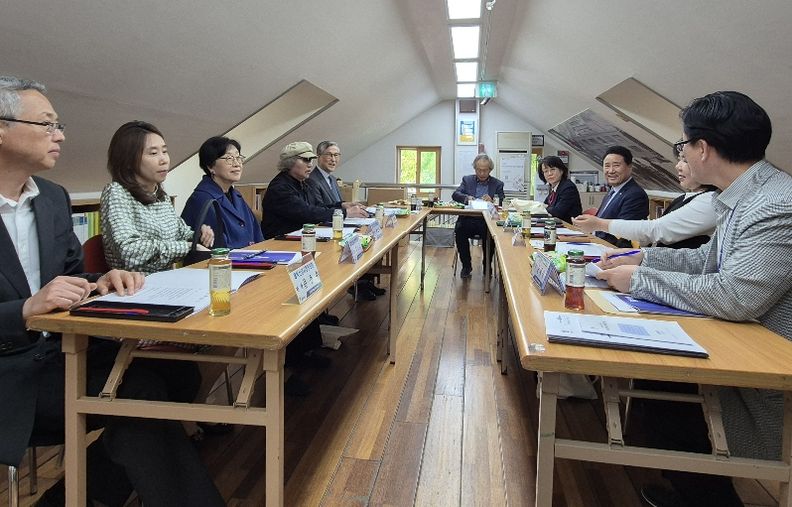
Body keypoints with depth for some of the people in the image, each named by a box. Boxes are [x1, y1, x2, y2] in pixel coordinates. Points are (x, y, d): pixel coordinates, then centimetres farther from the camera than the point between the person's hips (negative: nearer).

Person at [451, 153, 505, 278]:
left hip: (487, 221, -1)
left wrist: (491, 201, -18)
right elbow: (455, 194, 3)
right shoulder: (467, 180, 17)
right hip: (468, 219, 1)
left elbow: (502, 203, 4)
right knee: (459, 230, -30)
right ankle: (466, 265, -10)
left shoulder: (497, 184, 15)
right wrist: (466, 198, -19)